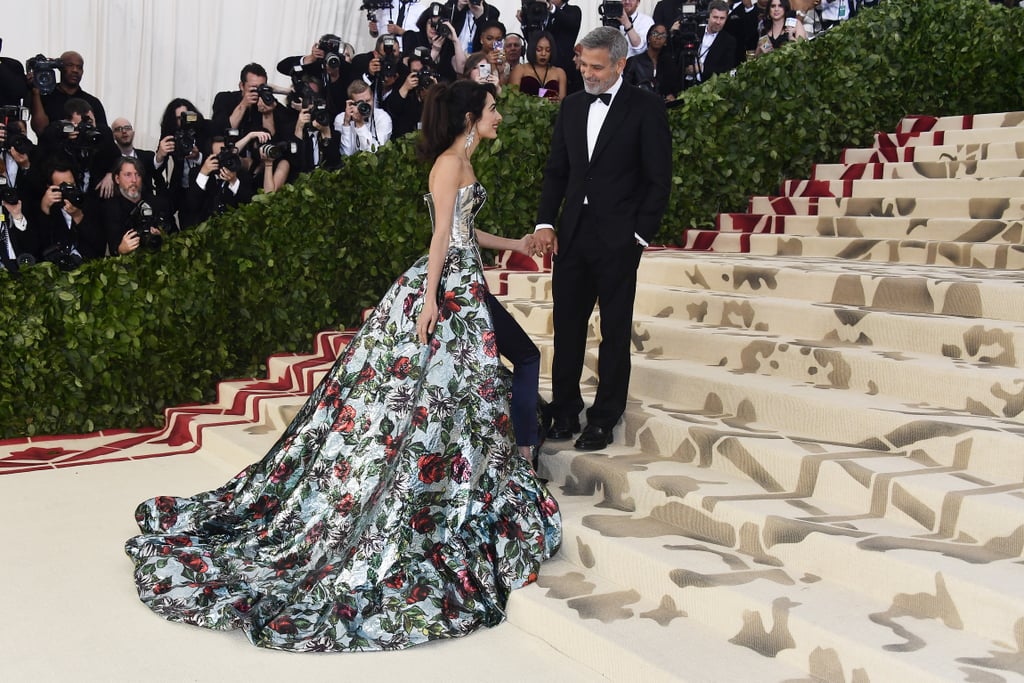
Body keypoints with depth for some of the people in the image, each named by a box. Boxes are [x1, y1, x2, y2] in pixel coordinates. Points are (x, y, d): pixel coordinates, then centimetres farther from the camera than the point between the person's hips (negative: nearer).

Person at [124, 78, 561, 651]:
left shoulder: (462, 162, 18)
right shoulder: (451, 162, -11)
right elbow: (443, 234, -18)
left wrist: (513, 244, 36)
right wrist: (430, 297, -23)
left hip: (464, 288, 10)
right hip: (447, 290, -10)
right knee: (418, 393, -8)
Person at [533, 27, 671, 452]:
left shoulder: (645, 108, -4)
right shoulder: (572, 106, 11)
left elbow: (658, 178, -5)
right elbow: (556, 171, 14)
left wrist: (641, 233, -10)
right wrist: (545, 222, 3)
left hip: (618, 240, -5)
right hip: (573, 236, 5)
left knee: (615, 332, 5)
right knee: (567, 326, 8)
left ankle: (604, 419, 13)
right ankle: (564, 411, 19)